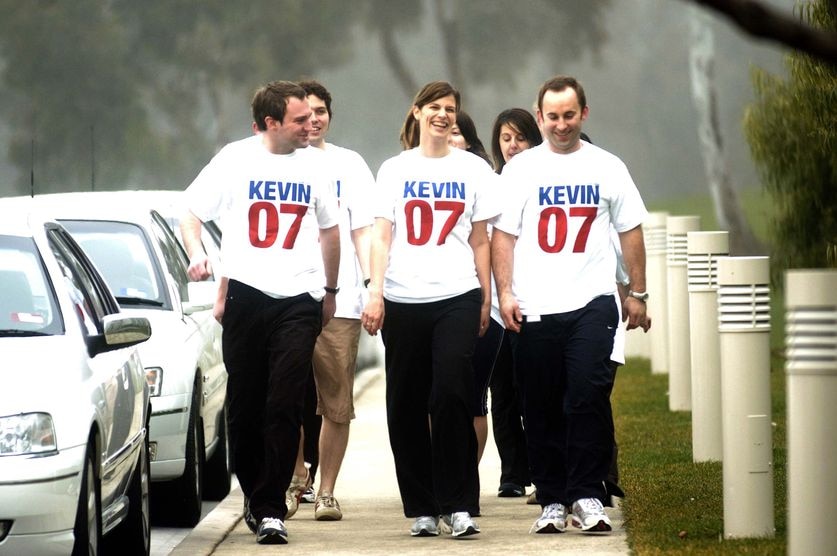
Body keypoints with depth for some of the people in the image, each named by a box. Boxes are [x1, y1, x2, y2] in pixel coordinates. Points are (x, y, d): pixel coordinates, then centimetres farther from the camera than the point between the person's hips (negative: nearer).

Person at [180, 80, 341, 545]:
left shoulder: (312, 164, 10)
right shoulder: (235, 159, 1)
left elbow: (328, 228, 21)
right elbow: (191, 213, 4)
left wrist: (330, 290, 24)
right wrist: (196, 254, -15)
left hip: (299, 299, 1)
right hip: (246, 293, -1)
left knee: (285, 406, -9)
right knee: (245, 404, 7)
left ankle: (270, 510, -9)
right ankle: (253, 493, 27)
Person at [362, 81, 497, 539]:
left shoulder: (473, 169, 9)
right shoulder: (394, 170, 11)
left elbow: (480, 240, 11)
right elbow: (381, 236, 7)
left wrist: (486, 299, 6)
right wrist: (375, 291, -4)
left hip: (457, 298, -1)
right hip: (402, 300, 1)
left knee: (451, 396, -14)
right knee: (407, 405, 2)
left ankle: (459, 505, -10)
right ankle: (422, 508, 10)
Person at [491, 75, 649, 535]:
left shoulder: (607, 167, 9)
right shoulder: (521, 169, 7)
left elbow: (631, 233, 13)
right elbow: (503, 235, 4)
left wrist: (637, 293, 9)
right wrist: (504, 293, -6)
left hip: (592, 302, -1)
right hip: (534, 307, 1)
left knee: (588, 395, -14)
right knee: (542, 408, 4)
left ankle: (587, 495, -9)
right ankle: (551, 500, 11)